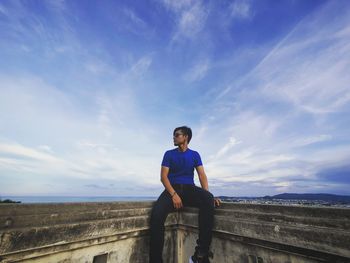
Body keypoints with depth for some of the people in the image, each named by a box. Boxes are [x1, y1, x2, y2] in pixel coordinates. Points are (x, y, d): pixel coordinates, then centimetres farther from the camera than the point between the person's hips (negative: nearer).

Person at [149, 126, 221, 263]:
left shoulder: (195, 154, 11)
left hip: (189, 189, 1)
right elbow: (163, 176, -2)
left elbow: (202, 175, 1)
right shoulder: (169, 154, 7)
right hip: (172, 189, 0)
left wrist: (207, 195, -18)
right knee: (156, 214, -31)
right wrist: (174, 194, -19)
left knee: (208, 199, -33)